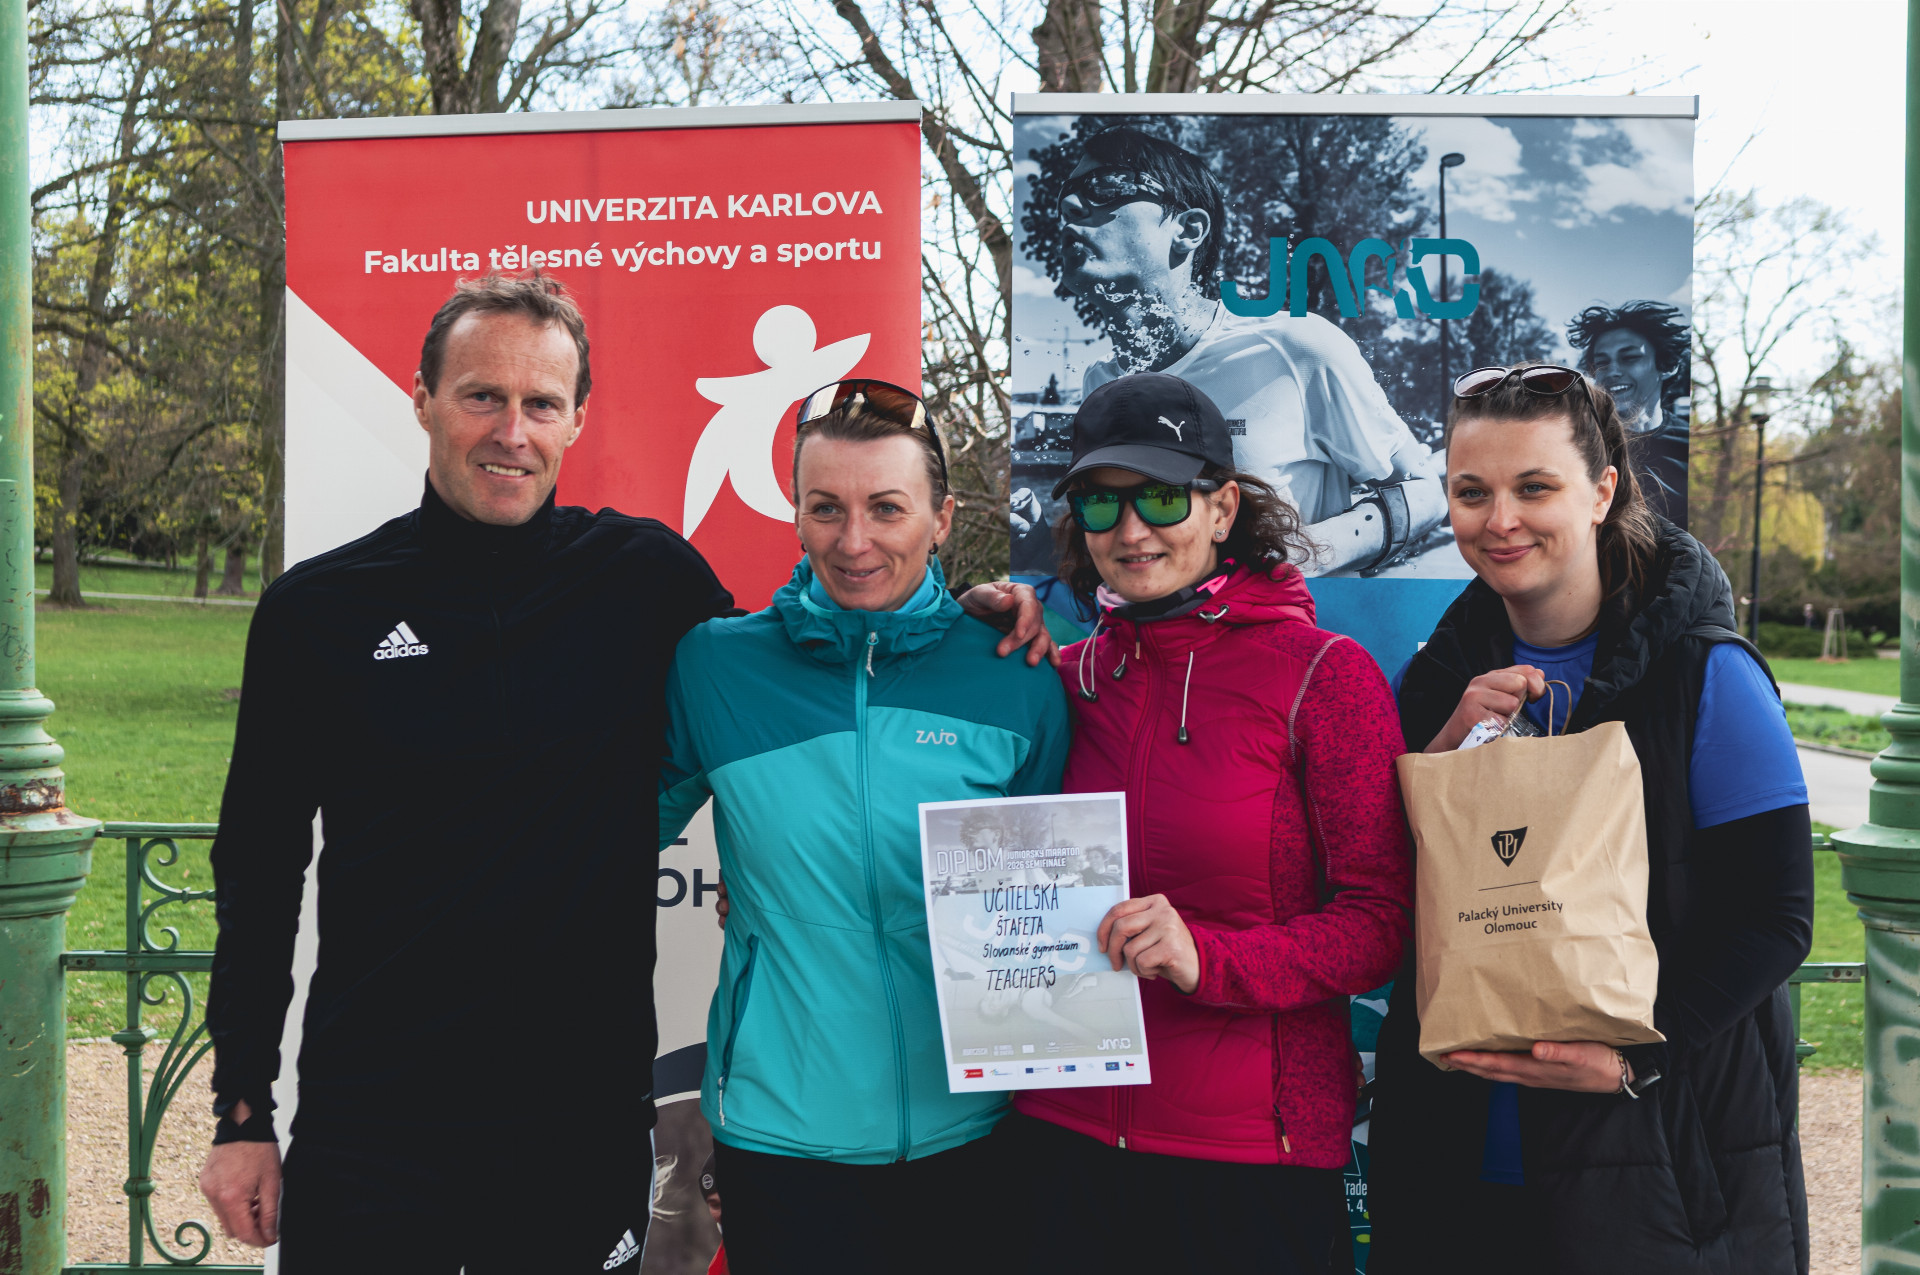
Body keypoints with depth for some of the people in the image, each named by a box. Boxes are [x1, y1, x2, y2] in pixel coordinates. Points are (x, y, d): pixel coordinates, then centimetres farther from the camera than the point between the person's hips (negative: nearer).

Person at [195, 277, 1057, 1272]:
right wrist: (241, 1113, 3)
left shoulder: (647, 579, -1)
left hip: (584, 1123, 1)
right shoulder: (318, 609, -1)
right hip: (369, 1136, 0)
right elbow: (259, 872, 4)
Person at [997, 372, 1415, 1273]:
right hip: (1066, 1127, 4)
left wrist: (1210, 957, -22)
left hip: (1255, 1146, -3)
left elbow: (1380, 920, -8)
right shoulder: (1074, 676, 5)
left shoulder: (1325, 674, -6)